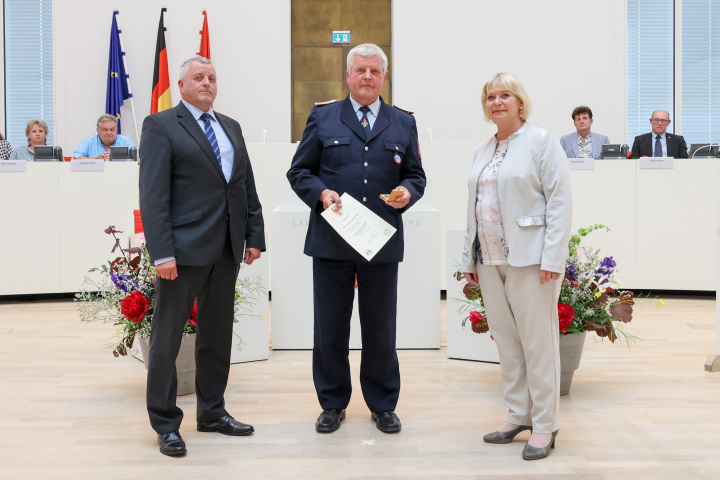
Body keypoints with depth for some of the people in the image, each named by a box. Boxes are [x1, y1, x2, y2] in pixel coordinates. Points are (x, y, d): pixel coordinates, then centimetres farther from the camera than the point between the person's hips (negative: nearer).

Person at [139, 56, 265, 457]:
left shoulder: (231, 127, 17)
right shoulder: (161, 126, -3)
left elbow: (248, 186, 17)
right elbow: (153, 195, -11)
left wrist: (255, 236, 9)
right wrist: (162, 253, -18)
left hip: (227, 249, 6)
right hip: (185, 248, -6)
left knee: (218, 332, 14)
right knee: (168, 335, 2)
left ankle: (213, 412, 27)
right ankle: (166, 423, 13)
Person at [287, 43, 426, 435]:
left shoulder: (403, 124, 11)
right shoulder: (322, 118, 6)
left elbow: (415, 176, 14)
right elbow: (298, 171, 6)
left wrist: (408, 192, -8)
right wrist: (321, 193, -13)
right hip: (331, 241, -1)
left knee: (381, 329, 9)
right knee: (330, 328, 7)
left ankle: (383, 405, 25)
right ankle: (333, 404, 23)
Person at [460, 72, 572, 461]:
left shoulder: (541, 141, -2)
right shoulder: (483, 151, 18)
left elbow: (559, 200, -9)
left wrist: (552, 258, -16)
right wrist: (470, 258, 14)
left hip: (529, 258, -6)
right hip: (491, 259, 7)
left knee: (537, 341, -2)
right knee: (505, 340, 10)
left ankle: (544, 425, 7)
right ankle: (518, 415, 22)